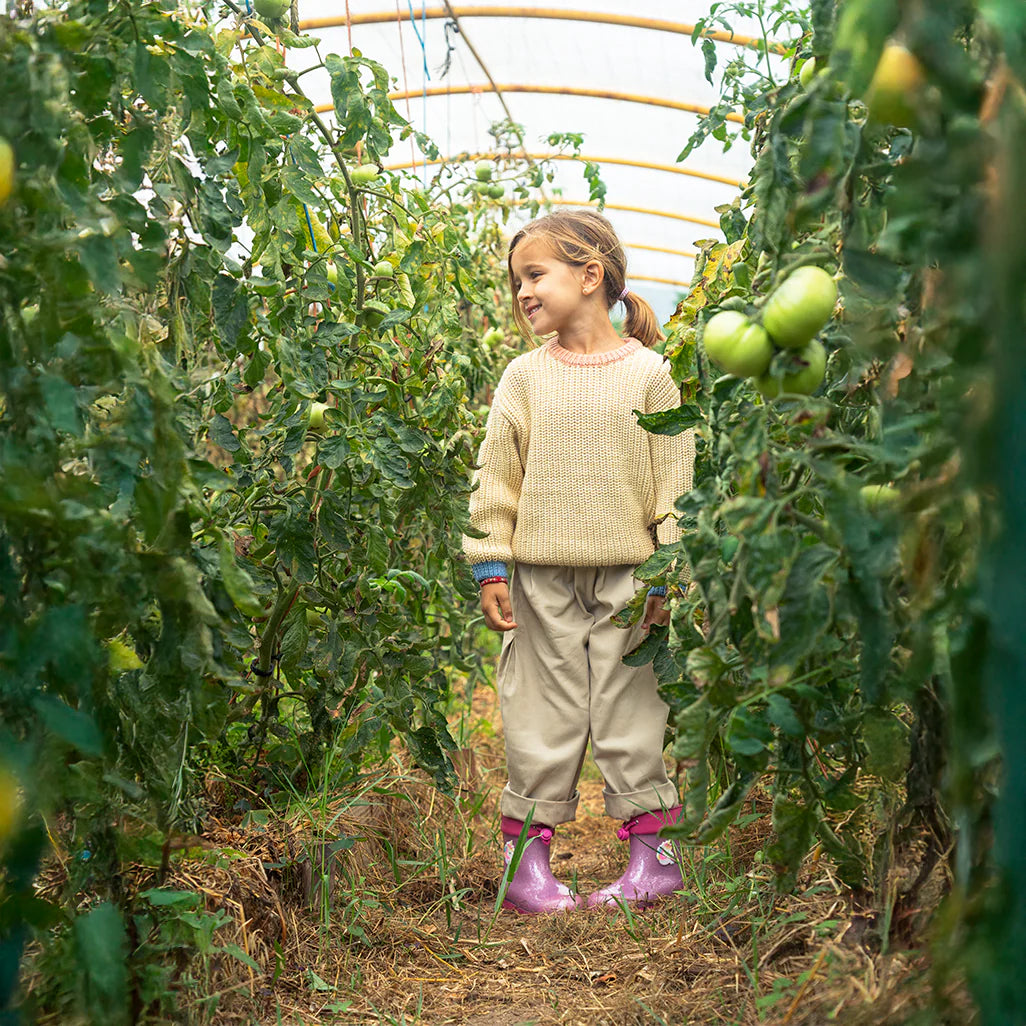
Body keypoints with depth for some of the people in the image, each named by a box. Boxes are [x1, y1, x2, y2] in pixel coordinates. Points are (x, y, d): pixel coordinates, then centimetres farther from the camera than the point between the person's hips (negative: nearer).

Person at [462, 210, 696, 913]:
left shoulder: (648, 372, 1)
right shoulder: (524, 376, 5)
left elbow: (674, 477, 2)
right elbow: (496, 477, 6)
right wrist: (491, 568, 1)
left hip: (627, 574, -1)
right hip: (541, 576, 1)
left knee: (631, 708, 5)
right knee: (542, 712, 4)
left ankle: (653, 848, 16)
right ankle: (527, 856, 12)